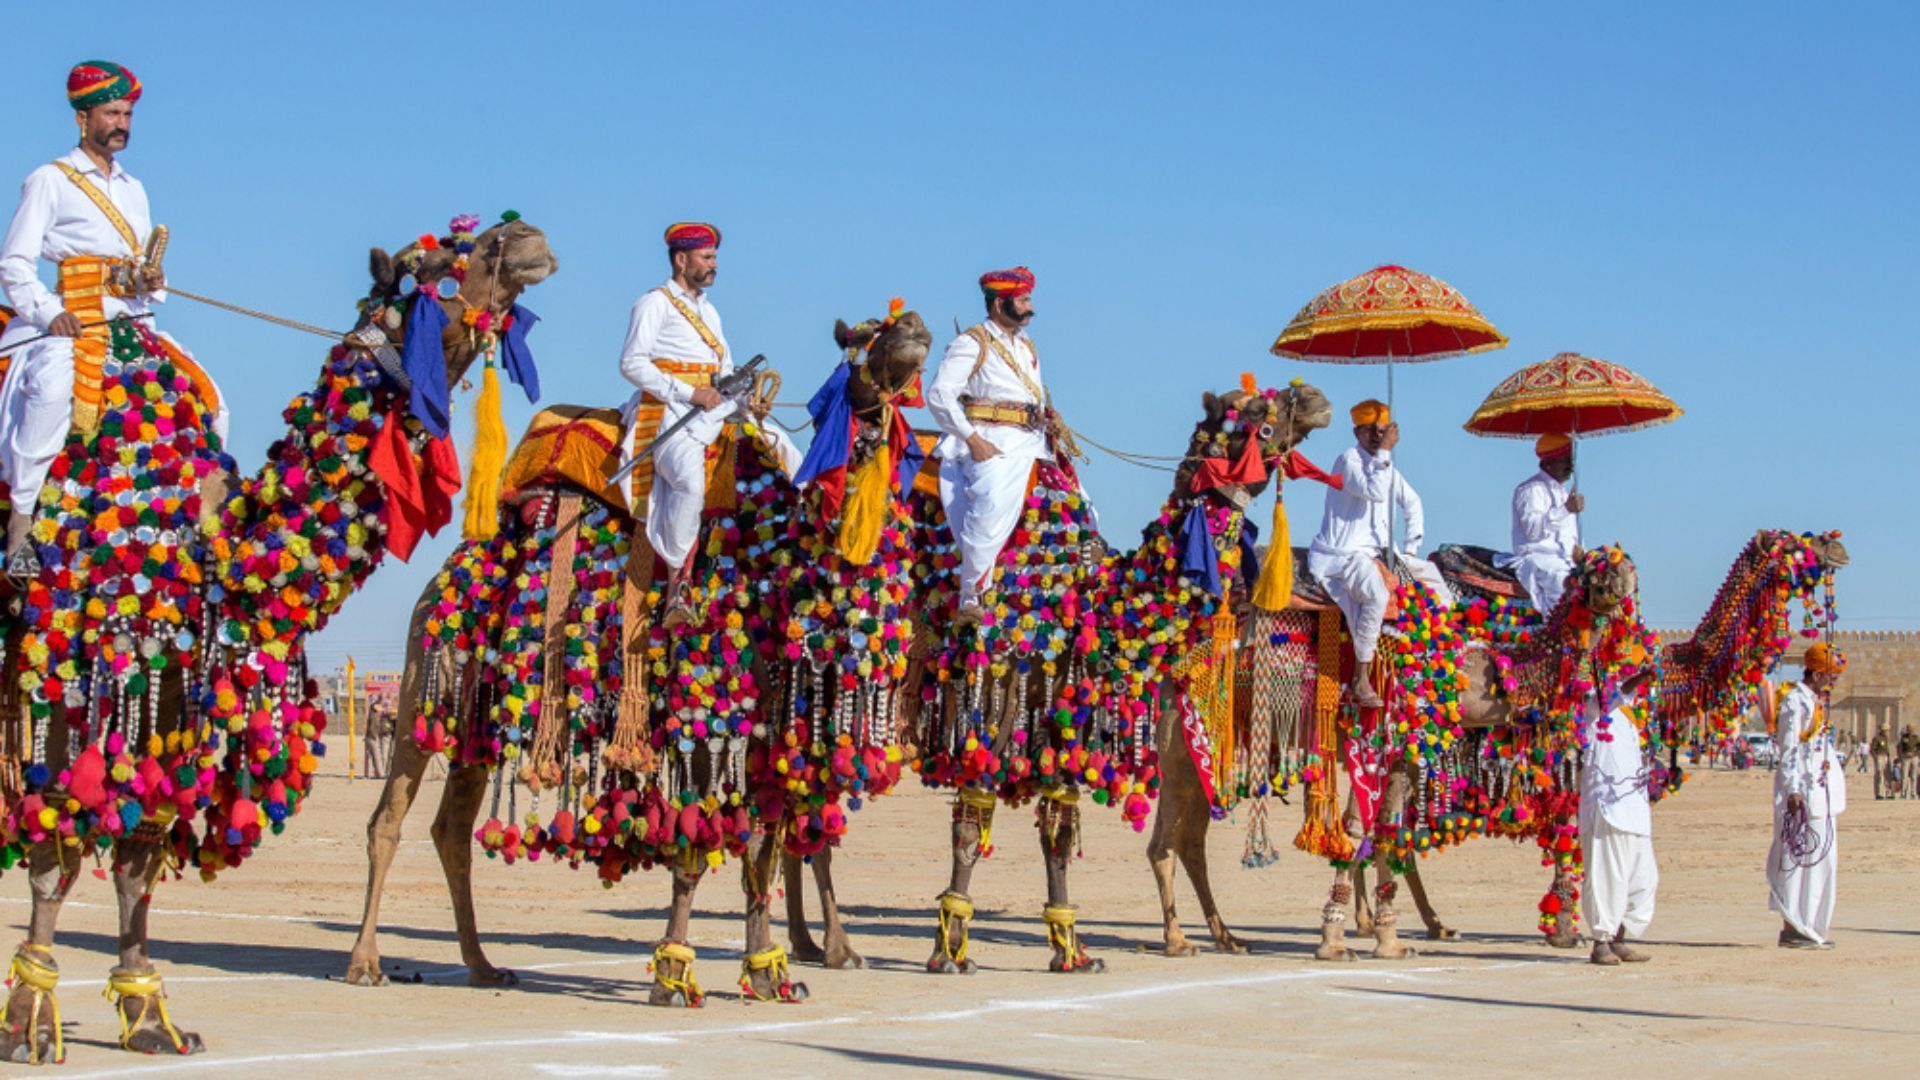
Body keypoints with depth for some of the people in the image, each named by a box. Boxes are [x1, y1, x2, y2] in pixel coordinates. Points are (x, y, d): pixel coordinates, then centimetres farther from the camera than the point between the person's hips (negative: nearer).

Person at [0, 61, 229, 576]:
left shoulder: (133, 190, 25)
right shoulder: (49, 181, 5)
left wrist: (152, 281, 2)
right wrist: (50, 314, -17)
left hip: (131, 321, 7)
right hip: (71, 323, -7)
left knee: (208, 397, -4)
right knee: (54, 385, -34)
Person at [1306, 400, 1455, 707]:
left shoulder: (1384, 465, 14)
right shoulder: (1348, 460, -12)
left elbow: (1411, 502, 25)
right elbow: (1374, 491, -29)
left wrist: (1410, 549, 16)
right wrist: (1385, 451, -22)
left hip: (1376, 552, 9)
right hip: (1343, 554, -9)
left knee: (1432, 574, 12)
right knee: (1377, 595, -35)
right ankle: (1360, 680, -33)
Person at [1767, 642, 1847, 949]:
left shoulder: (1815, 701, 17)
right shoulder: (1795, 701, -11)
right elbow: (1789, 749, -17)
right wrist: (1793, 790, -22)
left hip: (1820, 792, 10)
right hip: (1802, 792, -10)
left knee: (1820, 859, 10)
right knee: (1799, 858, -9)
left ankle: (1807, 928, 14)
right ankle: (1793, 928, -7)